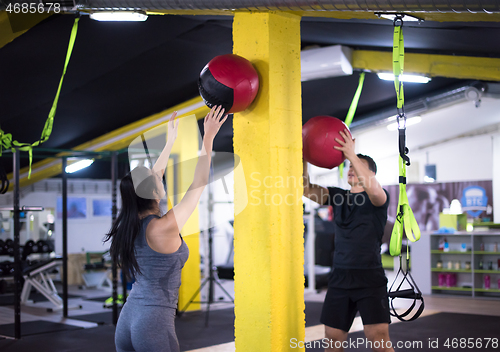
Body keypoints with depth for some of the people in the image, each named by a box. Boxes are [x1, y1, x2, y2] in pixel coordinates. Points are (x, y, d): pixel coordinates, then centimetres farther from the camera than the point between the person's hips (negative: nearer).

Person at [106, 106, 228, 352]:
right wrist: (208, 138, -5)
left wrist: (171, 141, 25)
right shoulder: (163, 228, -17)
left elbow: (152, 176, 16)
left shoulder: (130, 225, 2)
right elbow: (199, 184, -11)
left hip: (126, 319, 8)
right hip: (155, 322, -7)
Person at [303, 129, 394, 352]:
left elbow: (374, 191, -27)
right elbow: (306, 188, 2)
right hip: (340, 277, 5)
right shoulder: (337, 196, 13)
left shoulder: (378, 198, -1)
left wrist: (352, 155, -31)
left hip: (370, 278, -5)